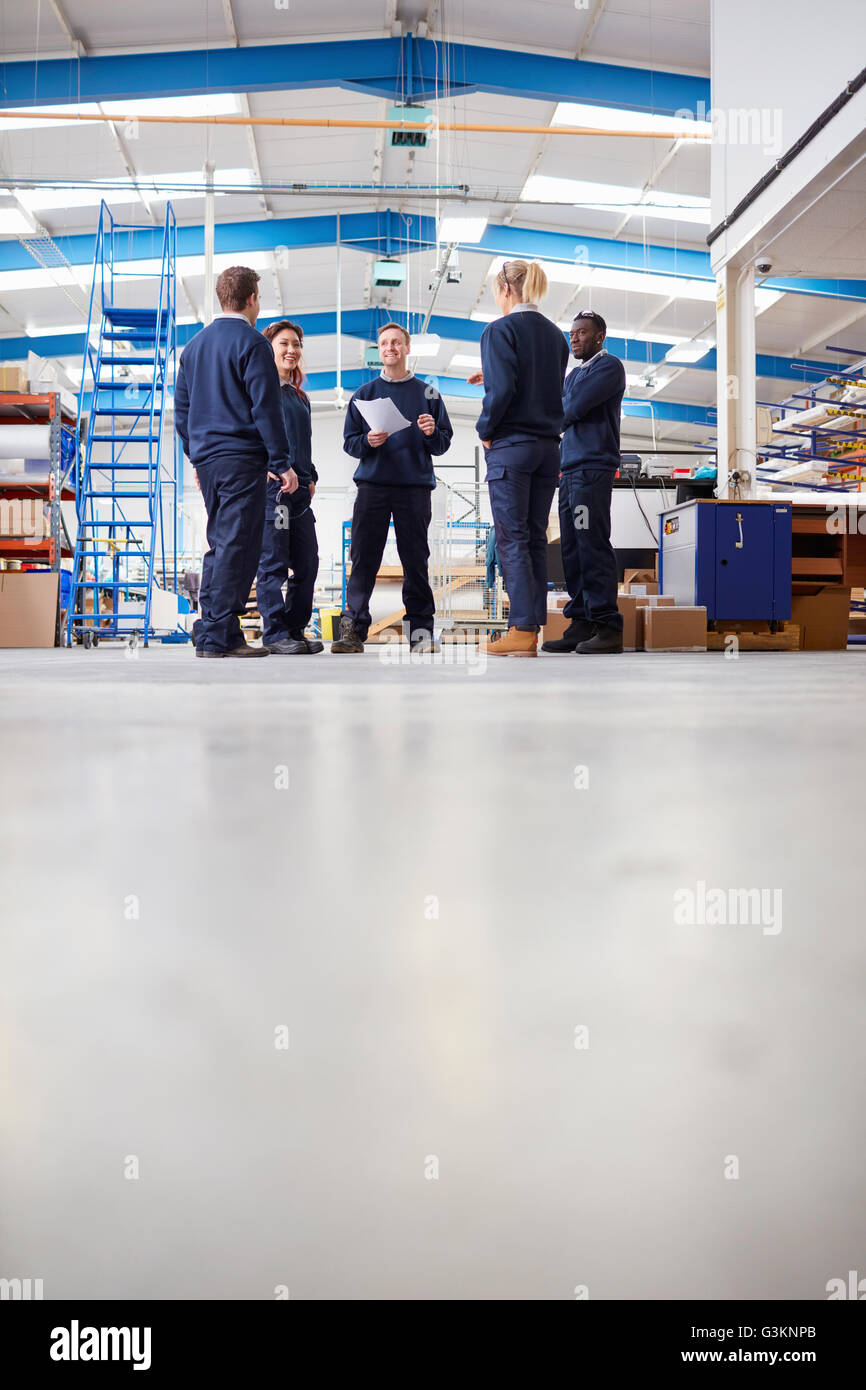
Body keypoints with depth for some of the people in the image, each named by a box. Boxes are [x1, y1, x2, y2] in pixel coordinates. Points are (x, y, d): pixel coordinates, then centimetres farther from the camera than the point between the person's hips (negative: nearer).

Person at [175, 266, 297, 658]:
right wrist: (282, 463, -11)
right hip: (242, 459, -8)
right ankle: (217, 636, -8)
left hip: (206, 459, 8)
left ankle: (210, 629, 14)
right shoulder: (251, 343, -7)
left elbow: (181, 410, 19)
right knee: (237, 545, -6)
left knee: (219, 544, 14)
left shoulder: (194, 345, 16)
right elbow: (266, 408, -12)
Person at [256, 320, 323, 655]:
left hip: (300, 489, 8)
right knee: (273, 563, -7)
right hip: (271, 485, -7)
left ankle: (295, 630, 14)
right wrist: (267, 465, -20)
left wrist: (311, 478, 13)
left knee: (307, 564, 6)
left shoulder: (300, 397, 23)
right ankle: (275, 634, -2)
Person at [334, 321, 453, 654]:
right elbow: (349, 442, 10)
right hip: (372, 485, 1)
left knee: (416, 561, 0)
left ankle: (421, 629, 5)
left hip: (416, 487, 0)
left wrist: (431, 434, -13)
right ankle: (353, 628, -3)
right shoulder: (364, 394, 14)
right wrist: (368, 441, -11)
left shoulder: (427, 394, 12)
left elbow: (444, 444, 9)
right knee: (364, 559, -4)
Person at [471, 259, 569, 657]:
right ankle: (532, 629, 8)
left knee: (513, 539, -4)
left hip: (511, 446, -7)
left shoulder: (500, 330, -8)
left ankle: (522, 631, -6)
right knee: (536, 538, 7)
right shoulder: (554, 334, 13)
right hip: (548, 446, 7)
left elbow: (502, 390, -18)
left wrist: (485, 431, -4)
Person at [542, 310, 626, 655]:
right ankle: (581, 623, 7)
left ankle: (608, 626, -13)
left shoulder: (609, 367, -2)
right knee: (572, 549, 5)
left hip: (593, 468, -9)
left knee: (592, 547, -13)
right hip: (569, 470, 9)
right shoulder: (574, 373, 25)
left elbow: (573, 408, -12)